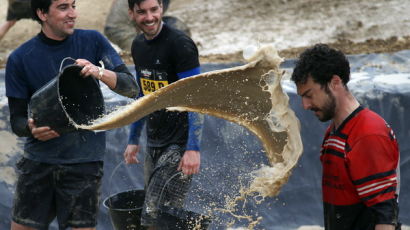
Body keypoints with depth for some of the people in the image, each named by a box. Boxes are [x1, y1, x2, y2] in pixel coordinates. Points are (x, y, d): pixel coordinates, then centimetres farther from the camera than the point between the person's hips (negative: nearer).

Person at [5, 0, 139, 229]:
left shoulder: (93, 41, -1)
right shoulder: (20, 59, -2)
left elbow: (132, 89, -5)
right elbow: (17, 119, 2)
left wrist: (100, 73, -24)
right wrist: (31, 129, -21)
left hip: (84, 161, -1)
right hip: (38, 159, 1)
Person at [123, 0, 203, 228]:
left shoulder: (179, 44, -13)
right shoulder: (138, 46, 11)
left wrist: (193, 149, -23)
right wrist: (134, 139, 23)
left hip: (179, 145, -8)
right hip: (154, 144, 8)